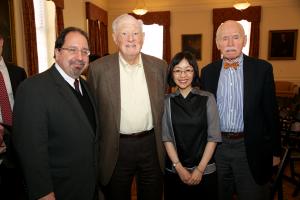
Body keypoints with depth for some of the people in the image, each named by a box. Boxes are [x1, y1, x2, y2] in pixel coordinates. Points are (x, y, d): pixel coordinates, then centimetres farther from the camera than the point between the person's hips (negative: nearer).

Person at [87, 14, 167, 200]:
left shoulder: (159, 66, 1)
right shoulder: (98, 68, -6)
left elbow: (164, 105, 9)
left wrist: (164, 143, 9)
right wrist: (95, 150, 2)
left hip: (151, 145, 2)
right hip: (116, 148, -1)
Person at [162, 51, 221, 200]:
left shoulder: (207, 99, -6)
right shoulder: (167, 102, -3)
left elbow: (213, 137, -5)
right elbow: (167, 138, -2)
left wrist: (200, 169, -8)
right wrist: (180, 168, -8)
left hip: (205, 171, -1)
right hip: (174, 171, 1)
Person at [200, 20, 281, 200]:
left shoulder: (262, 68, -5)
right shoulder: (208, 71, 2)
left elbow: (271, 112, -2)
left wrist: (275, 150, 1)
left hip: (250, 147, -2)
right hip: (216, 146, 2)